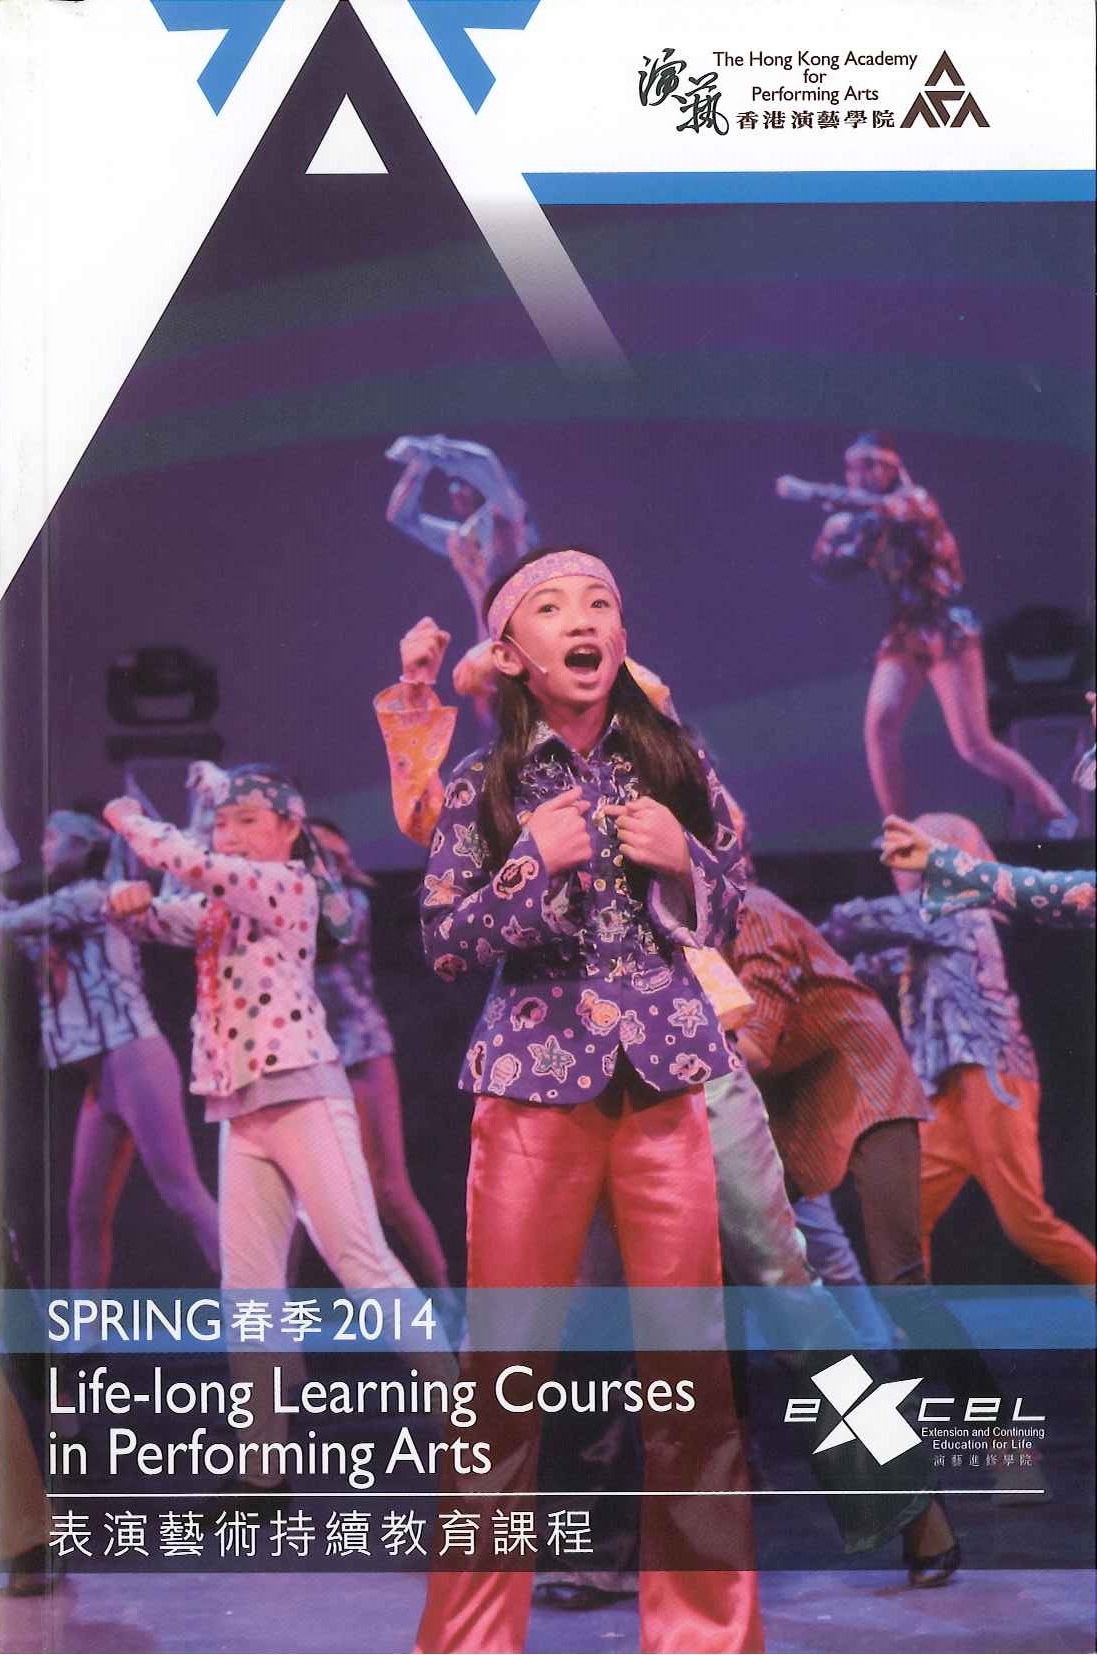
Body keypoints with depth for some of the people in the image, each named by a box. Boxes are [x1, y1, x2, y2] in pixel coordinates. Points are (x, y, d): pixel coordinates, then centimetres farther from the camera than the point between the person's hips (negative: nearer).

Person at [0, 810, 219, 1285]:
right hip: (101, 1079, 9)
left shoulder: (91, 895, -3)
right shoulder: (59, 919, 23)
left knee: (182, 1193, -15)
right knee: (86, 1211, 8)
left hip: (134, 1062, -9)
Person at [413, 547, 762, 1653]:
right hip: (533, 1087, -1)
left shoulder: (676, 765, 7)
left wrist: (683, 859, -6)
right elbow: (443, 948, 0)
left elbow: (737, 912, 13)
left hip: (666, 1085, 2)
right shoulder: (483, 786, 3)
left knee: (692, 1365, 3)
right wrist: (532, 864, -14)